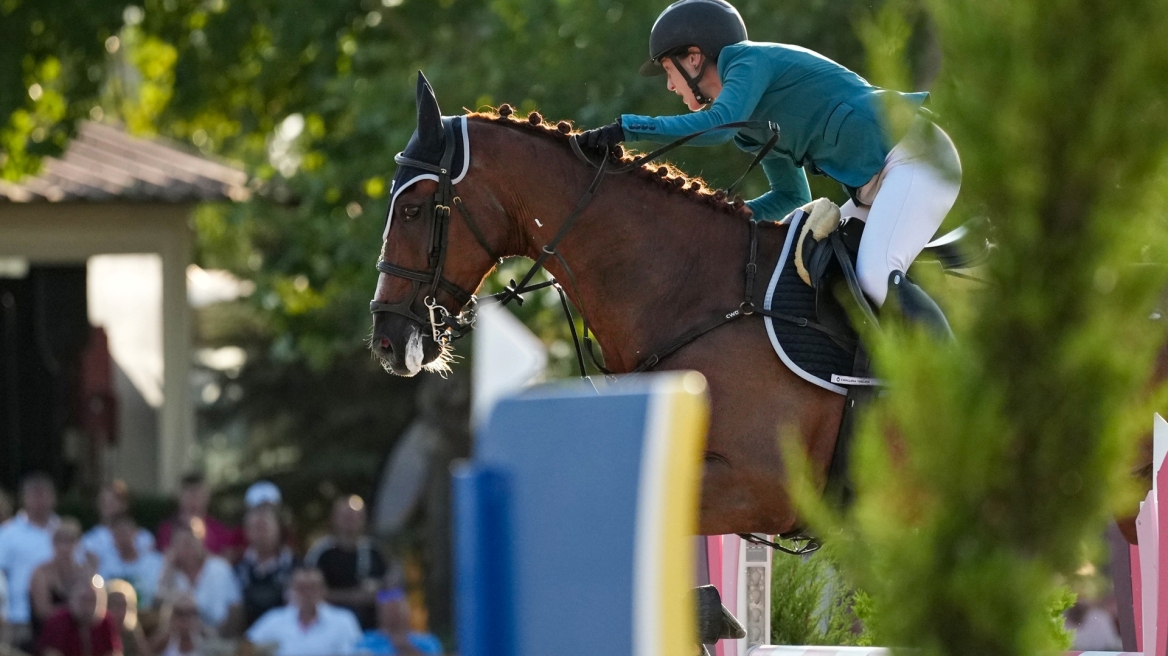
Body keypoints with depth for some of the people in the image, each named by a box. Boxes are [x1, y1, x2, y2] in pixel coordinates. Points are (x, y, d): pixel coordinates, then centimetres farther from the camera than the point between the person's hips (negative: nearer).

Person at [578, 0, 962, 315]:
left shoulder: (750, 61, -7)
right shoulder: (754, 129, 21)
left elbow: (719, 124, -26)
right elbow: (793, 195, 28)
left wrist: (625, 129, -22)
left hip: (913, 152, -11)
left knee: (876, 276, -27)